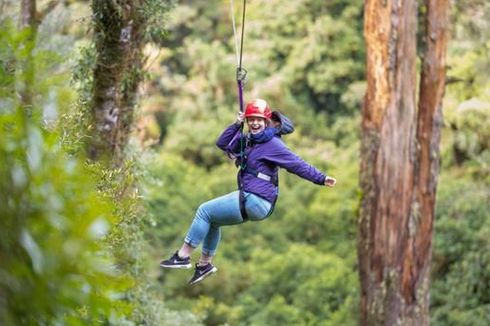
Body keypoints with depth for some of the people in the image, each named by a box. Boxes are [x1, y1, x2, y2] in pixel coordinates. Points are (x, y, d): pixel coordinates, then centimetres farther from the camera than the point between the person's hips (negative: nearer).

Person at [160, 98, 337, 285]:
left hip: (254, 202, -9)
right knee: (213, 220, 25)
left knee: (205, 211, -4)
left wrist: (321, 179, -18)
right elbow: (223, 144, 16)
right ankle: (205, 264, 34)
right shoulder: (248, 140, 11)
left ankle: (183, 257, 2)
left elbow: (297, 164, -14)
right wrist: (236, 125, 3)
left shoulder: (272, 144, -14)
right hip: (251, 201, 9)